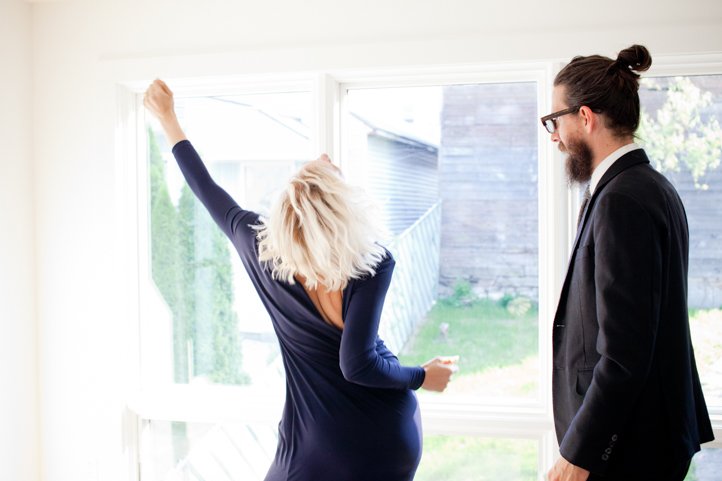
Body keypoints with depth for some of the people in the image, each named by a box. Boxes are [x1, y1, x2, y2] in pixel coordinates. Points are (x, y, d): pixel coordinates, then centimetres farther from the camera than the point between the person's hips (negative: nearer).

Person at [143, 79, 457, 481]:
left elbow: (210, 193, 3)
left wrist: (167, 118, 15)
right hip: (387, 432, 0)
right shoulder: (373, 264, -22)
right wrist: (423, 377, -7)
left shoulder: (262, 249, -13)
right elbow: (357, 364, -24)